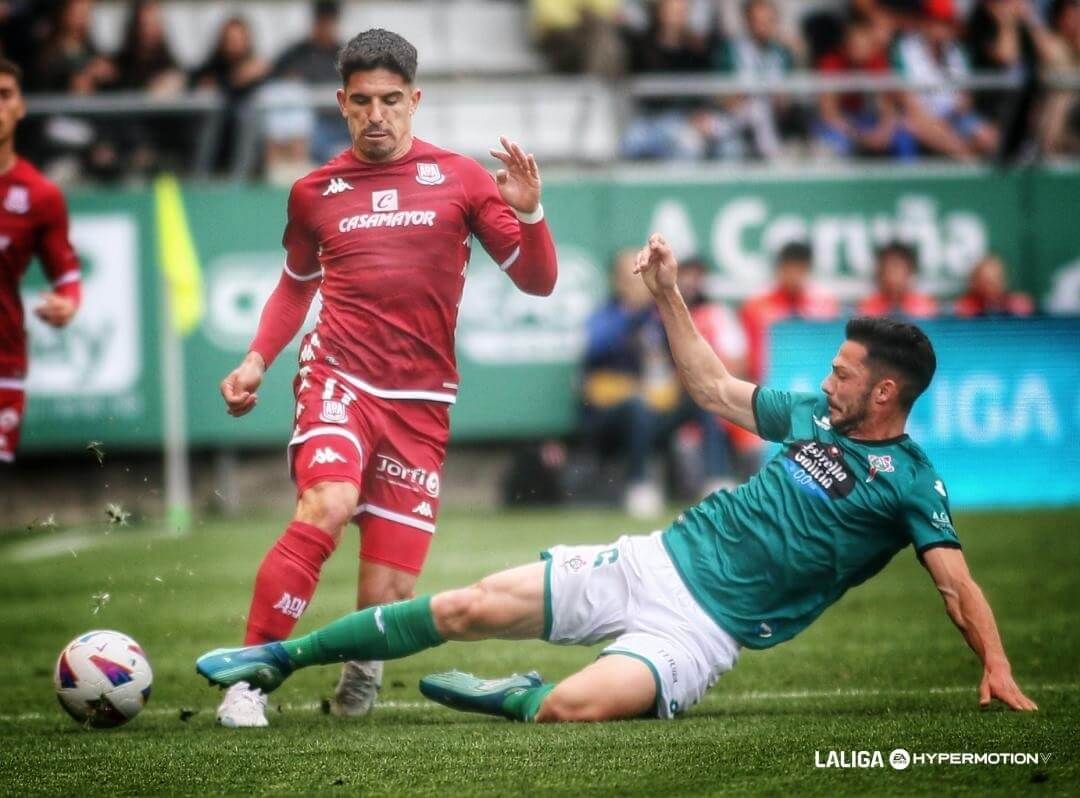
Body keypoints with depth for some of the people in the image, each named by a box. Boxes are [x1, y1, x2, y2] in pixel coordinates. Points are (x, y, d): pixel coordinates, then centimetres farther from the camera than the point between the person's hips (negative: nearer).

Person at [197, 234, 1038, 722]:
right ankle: (282, 658, 8)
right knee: (469, 608, -2)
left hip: (700, 629, -6)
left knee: (574, 705, -35)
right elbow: (715, 389, 24)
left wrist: (997, 669, -25)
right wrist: (669, 297, 19)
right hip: (654, 563, 6)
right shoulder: (813, 413, 12)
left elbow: (959, 584, -11)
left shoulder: (909, 482, -7)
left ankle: (511, 698, -2)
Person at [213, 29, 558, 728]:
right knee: (327, 505, -33)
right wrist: (258, 359, 12)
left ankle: (363, 664, 33)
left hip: (421, 404, 1)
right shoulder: (315, 193, 10)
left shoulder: (458, 179, 7)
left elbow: (538, 280, 6)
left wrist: (528, 213, -13)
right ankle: (250, 678, -25)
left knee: (388, 599, -5)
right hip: (340, 380, -1)